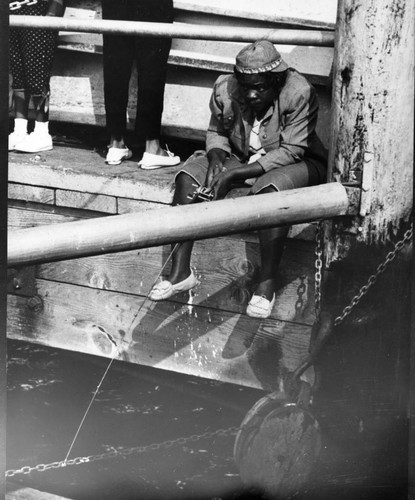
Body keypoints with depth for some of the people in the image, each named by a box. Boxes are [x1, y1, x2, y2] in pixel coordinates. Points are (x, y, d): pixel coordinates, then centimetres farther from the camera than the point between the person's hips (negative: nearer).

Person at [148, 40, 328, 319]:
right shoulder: (225, 89, -12)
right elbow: (216, 132, 6)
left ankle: (267, 284, -28)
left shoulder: (299, 93, -25)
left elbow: (290, 151, -25)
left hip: (293, 164, -5)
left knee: (270, 189, -38)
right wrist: (216, 160, -19)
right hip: (240, 157, 5)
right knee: (188, 178, -16)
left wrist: (233, 175, -29)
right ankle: (181, 272, -14)